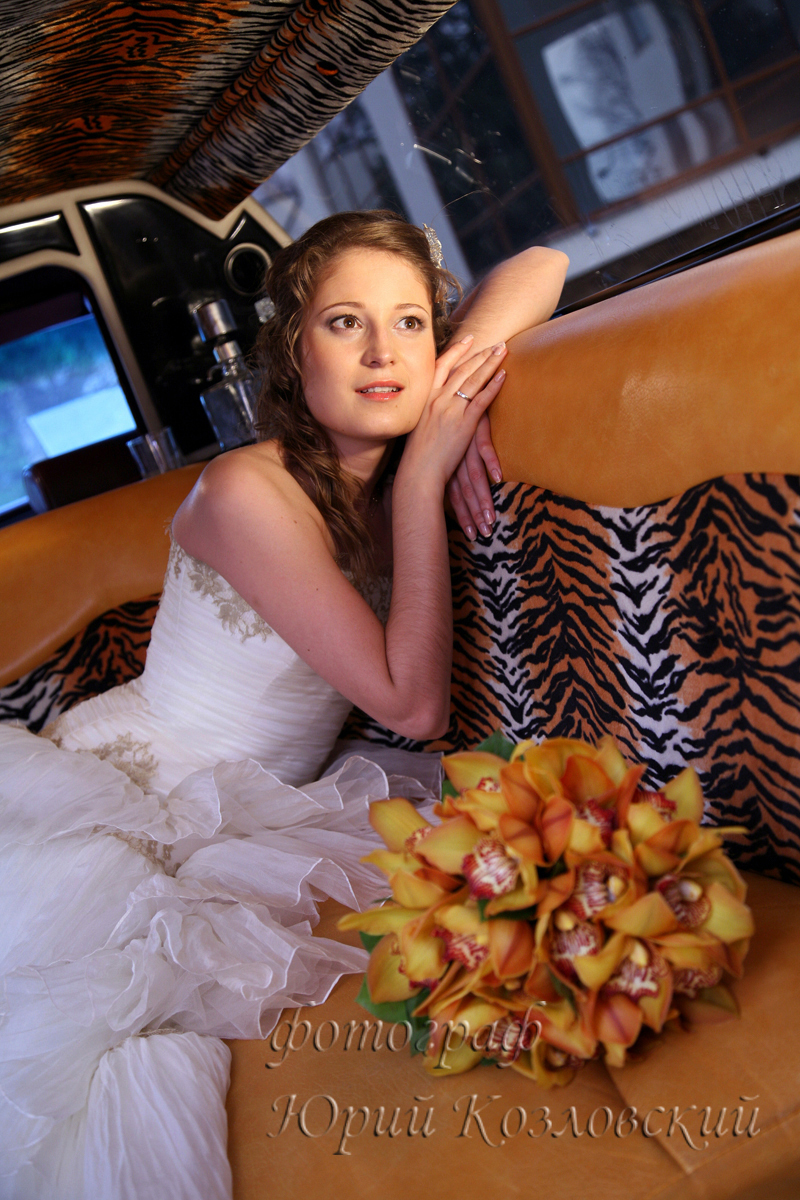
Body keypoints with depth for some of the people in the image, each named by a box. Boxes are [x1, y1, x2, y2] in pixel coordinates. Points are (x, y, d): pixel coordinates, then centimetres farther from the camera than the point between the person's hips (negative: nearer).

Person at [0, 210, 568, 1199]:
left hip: (243, 814, 7)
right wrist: (425, 476, -21)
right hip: (119, 787, -6)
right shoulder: (250, 492, -21)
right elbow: (413, 703, -21)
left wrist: (459, 377, -15)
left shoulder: (389, 473, -1)